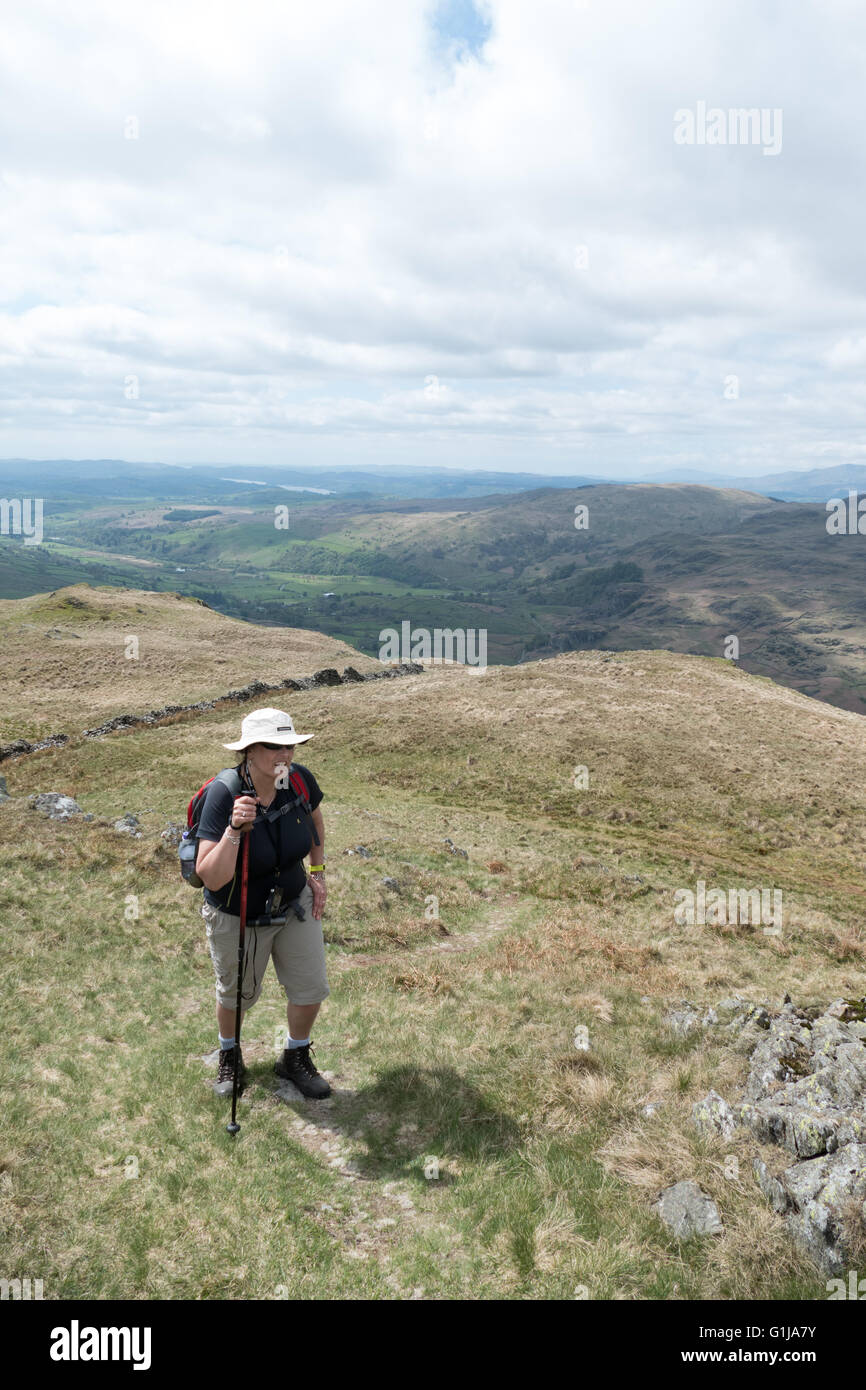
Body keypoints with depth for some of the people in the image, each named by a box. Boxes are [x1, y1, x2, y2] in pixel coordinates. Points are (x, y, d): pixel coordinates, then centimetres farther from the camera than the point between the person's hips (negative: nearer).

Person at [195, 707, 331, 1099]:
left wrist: (317, 872, 5)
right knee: (237, 995, 19)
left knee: (310, 987, 9)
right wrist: (235, 830, -48)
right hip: (237, 917, -3)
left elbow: (315, 820, 8)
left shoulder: (300, 780, -18)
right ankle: (229, 1054, 51)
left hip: (294, 903, 4)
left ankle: (295, 1058, 38)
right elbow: (211, 878, -36)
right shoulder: (223, 795, -32)